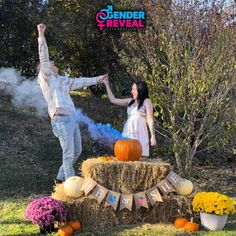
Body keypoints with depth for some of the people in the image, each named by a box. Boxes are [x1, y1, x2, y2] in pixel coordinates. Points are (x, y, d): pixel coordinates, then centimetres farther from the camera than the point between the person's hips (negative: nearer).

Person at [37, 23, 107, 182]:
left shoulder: (62, 80, 22)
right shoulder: (46, 78, -1)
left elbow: (79, 82, 32)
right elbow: (43, 57, -11)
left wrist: (97, 79, 39)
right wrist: (41, 36, -21)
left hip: (71, 119, 9)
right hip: (61, 120, -9)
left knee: (77, 151, 15)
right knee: (69, 153, -8)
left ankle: (61, 177, 27)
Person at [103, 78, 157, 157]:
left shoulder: (146, 101, 3)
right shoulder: (130, 101, 18)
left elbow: (150, 120, -2)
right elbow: (113, 100, 24)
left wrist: (153, 136, -9)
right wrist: (106, 84, 25)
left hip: (139, 133, -5)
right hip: (128, 132, 5)